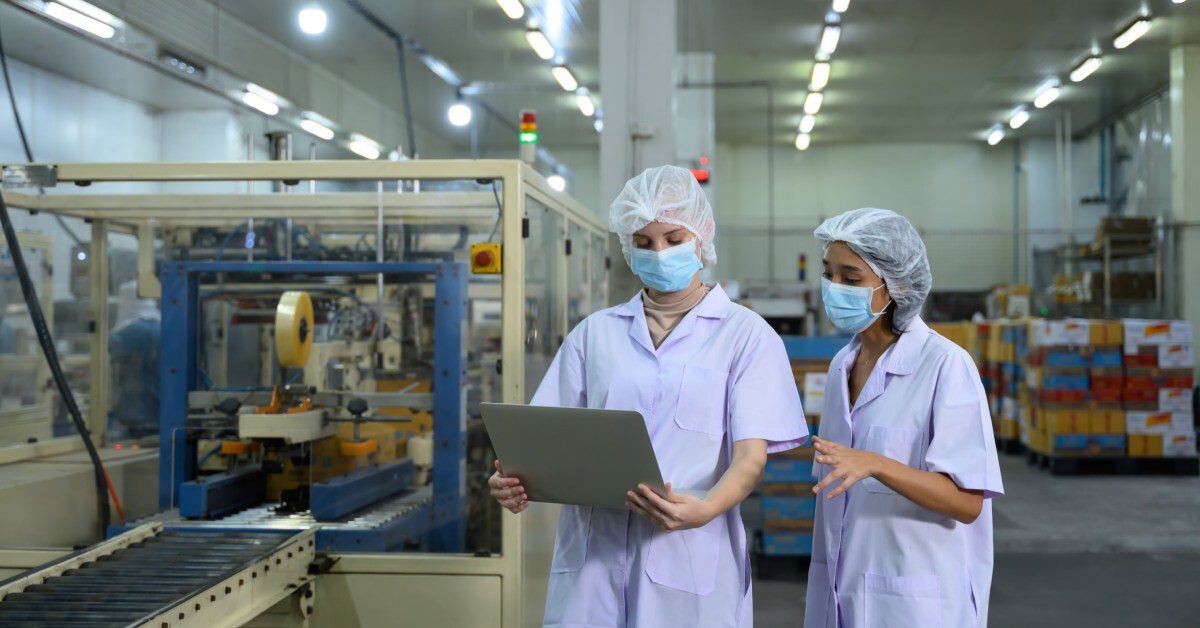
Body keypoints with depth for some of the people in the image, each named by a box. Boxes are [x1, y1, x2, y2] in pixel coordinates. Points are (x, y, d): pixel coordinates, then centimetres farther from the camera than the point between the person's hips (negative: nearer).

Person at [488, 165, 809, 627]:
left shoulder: (745, 335, 4)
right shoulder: (594, 333, 13)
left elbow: (751, 455, -6)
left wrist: (703, 510, -25)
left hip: (689, 559, -2)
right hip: (592, 557, 2)